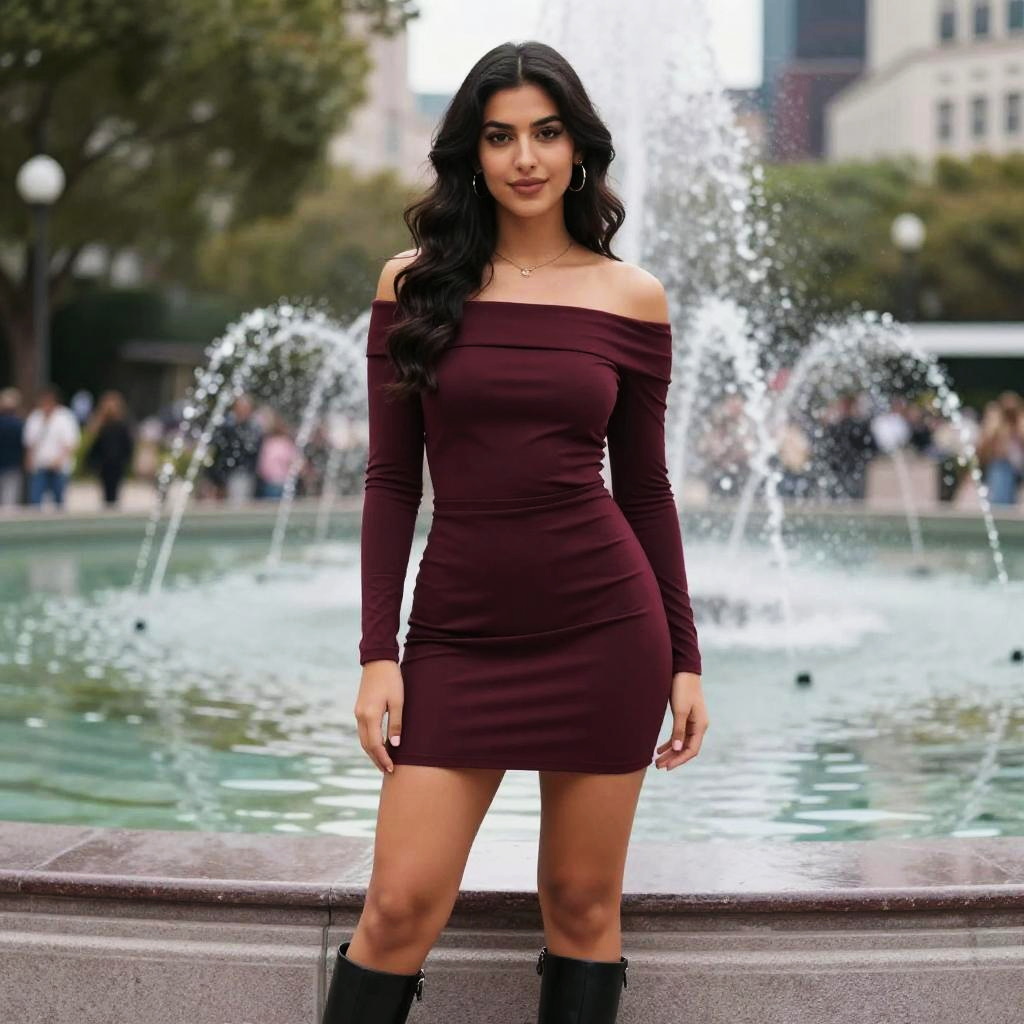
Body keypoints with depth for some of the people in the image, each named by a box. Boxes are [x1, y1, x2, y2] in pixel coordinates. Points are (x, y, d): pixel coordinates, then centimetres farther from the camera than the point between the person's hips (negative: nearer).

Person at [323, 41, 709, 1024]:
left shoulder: (631, 297, 3)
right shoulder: (412, 285, 3)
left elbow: (645, 488, 8)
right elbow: (391, 480, 3)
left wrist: (684, 657, 6)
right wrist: (377, 655, -3)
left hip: (604, 628, 0)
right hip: (458, 632, 0)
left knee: (583, 903, 6)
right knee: (401, 903, -5)